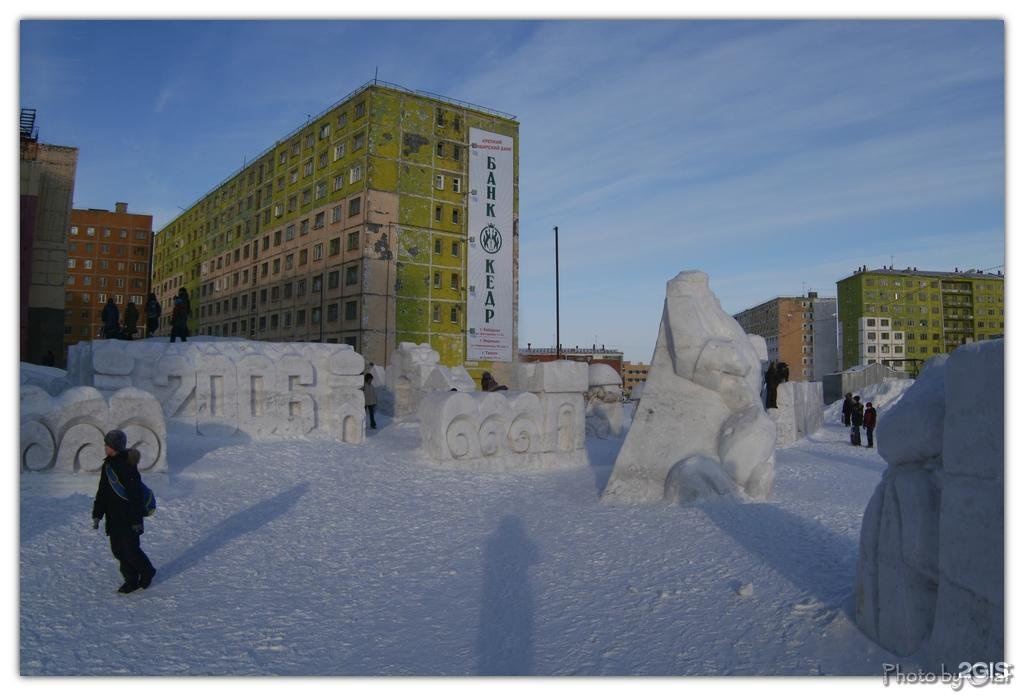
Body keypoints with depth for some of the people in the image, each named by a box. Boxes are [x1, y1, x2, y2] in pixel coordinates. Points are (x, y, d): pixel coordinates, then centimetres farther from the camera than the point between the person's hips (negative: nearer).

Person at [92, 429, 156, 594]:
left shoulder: (128, 466, -20)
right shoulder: (107, 465, 7)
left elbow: (136, 495, -19)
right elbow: (102, 492, 16)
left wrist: (136, 520, -18)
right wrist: (97, 515, 13)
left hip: (129, 518, -8)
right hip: (114, 517, 8)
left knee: (131, 549, 0)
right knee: (117, 549, 12)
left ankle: (147, 572, 24)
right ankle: (131, 580, 24)